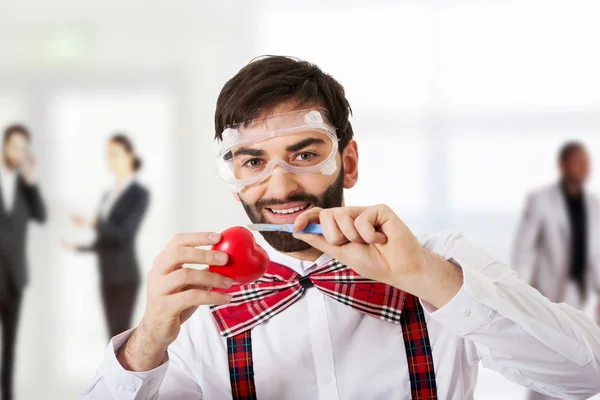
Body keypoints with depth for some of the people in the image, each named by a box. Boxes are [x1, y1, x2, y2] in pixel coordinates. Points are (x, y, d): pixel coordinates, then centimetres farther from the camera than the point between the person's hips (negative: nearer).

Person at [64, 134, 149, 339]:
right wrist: (78, 247, 11)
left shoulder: (139, 193, -6)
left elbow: (126, 233, -18)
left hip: (125, 276, -7)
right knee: (115, 337, 7)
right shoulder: (108, 195, 16)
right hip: (107, 276, 7)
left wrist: (93, 223, -25)